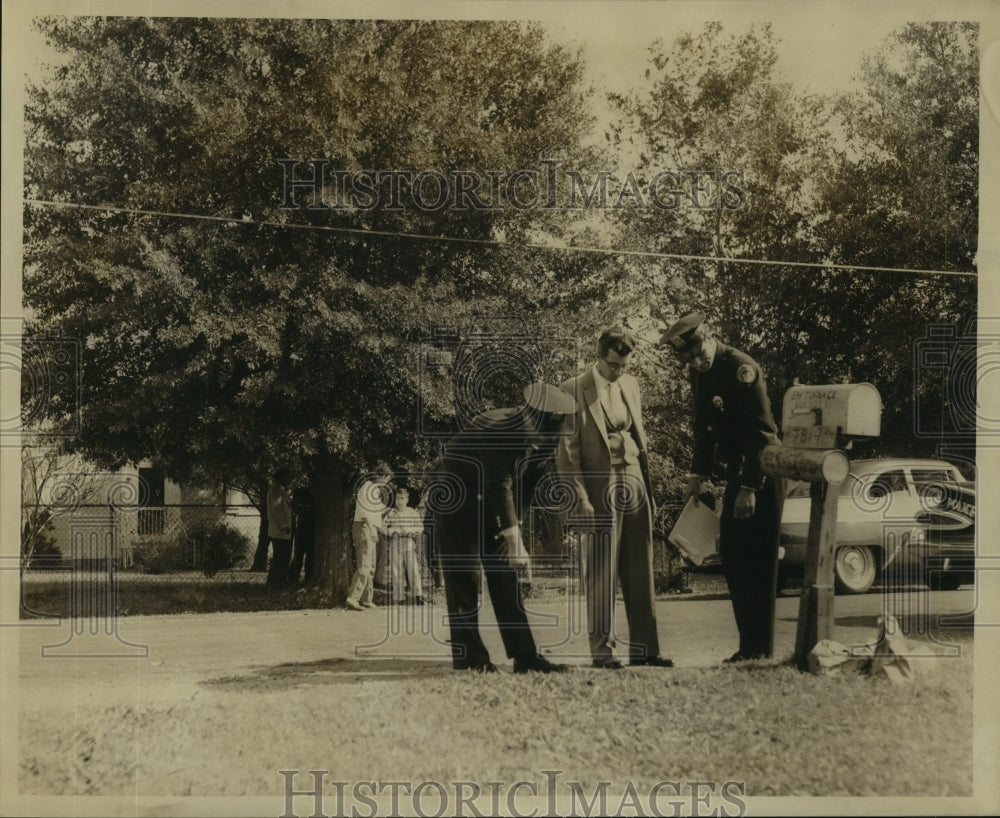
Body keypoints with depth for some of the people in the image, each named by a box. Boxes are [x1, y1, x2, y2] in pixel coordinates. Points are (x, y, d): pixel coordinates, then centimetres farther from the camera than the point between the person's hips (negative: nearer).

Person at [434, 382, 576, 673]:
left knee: (505, 576, 1)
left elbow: (526, 485, 3)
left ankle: (525, 656, -1)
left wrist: (514, 526, -1)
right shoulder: (496, 428, -29)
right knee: (463, 577, -7)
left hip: (492, 504, 6)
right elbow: (500, 486, -34)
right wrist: (514, 540, -37)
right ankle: (468, 655, 0)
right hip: (458, 498, -6)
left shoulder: (545, 441, -7)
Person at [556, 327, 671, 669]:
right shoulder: (574, 390, -6)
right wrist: (580, 499, -13)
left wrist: (647, 485, 11)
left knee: (640, 572, 7)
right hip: (600, 487, -6)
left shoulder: (631, 385, 14)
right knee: (601, 573, -3)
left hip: (634, 483, 6)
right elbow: (567, 451, -8)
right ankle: (602, 650, 5)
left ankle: (643, 648, 13)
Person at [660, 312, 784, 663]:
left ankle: (759, 646, 3)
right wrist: (698, 474, 13)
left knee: (757, 561, -5)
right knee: (731, 555, 10)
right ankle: (750, 643, 18)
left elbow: (761, 431, -20)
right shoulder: (700, 374, 8)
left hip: (762, 474, -9)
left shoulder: (740, 368, -17)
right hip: (736, 472, 9)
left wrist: (750, 488, -21)